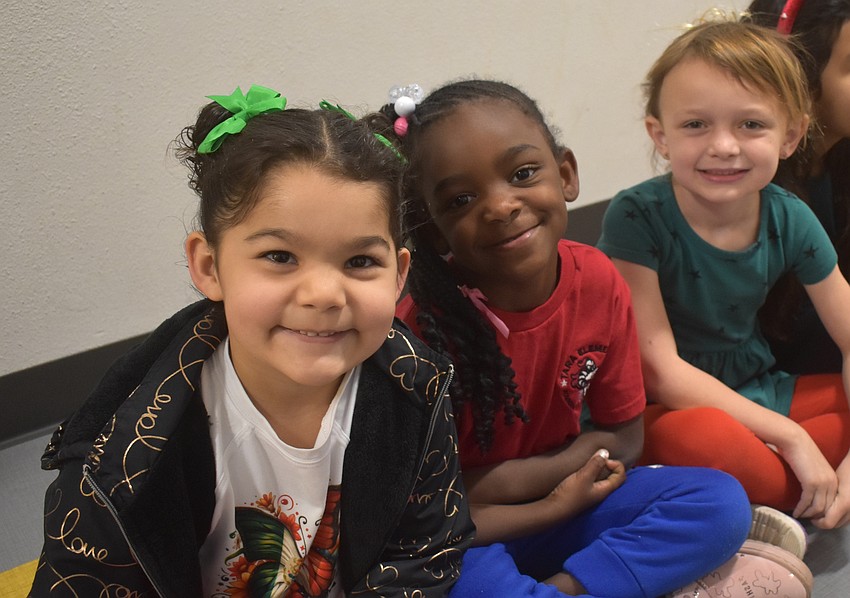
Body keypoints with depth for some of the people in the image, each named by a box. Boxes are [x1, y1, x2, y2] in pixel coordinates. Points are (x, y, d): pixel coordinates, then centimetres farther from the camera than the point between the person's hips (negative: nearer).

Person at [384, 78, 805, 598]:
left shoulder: (598, 282, -11)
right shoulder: (421, 327, -23)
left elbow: (624, 436, -1)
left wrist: (501, 479, -14)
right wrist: (556, 504, -13)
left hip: (565, 501, 5)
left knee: (720, 502, -13)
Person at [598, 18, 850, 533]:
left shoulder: (790, 220, -7)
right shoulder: (637, 217, -20)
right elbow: (659, 368, -21)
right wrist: (790, 437, -21)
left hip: (759, 393, 6)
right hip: (669, 409, -5)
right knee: (706, 437, -38)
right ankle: (799, 499, -7)